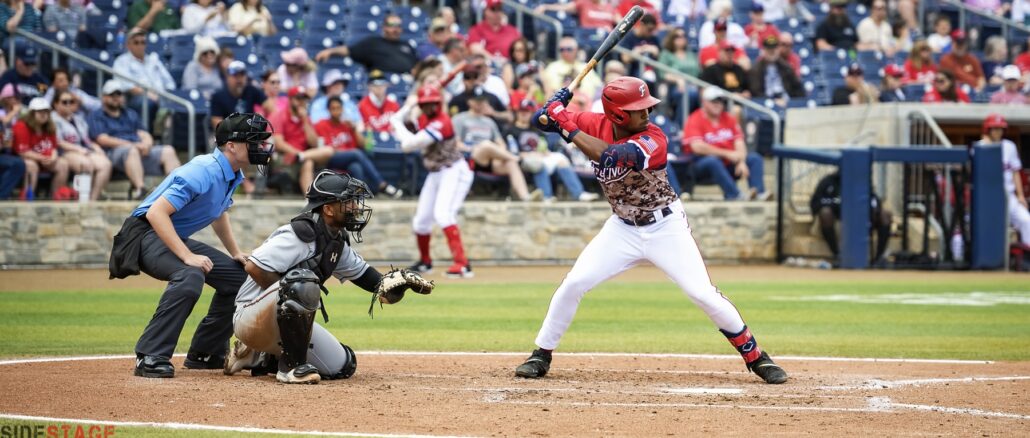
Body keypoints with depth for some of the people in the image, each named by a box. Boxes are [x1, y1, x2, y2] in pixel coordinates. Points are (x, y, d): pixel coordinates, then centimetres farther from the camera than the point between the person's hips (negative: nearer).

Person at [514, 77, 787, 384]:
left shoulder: (653, 139, -24)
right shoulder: (596, 125, -10)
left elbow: (609, 155, -40)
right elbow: (541, 122, -4)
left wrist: (568, 128, -36)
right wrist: (553, 108, -26)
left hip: (666, 228, -4)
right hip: (622, 229, 4)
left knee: (703, 294, -9)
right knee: (573, 284, -7)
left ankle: (756, 357, 4)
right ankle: (541, 356, 9)